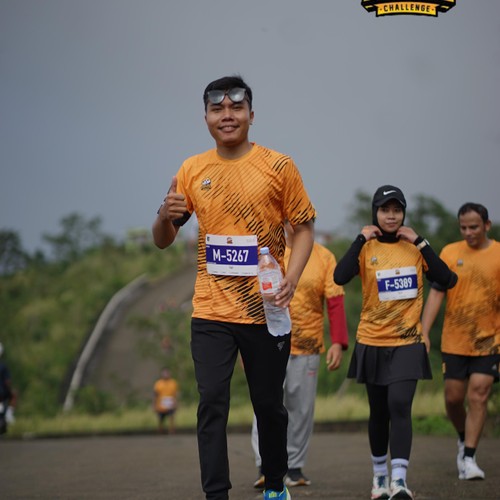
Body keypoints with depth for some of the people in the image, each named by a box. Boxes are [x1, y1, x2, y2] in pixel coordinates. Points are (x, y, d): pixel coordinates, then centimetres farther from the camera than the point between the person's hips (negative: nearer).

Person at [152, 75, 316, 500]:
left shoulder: (278, 167, -2)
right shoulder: (192, 171, 4)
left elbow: (304, 229, 2)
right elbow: (163, 241, 9)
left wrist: (291, 278, -15)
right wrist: (166, 216, -14)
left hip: (265, 309, -1)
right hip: (211, 310, 1)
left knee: (269, 404, 9)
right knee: (212, 403, -7)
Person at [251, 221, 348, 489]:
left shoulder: (324, 257, 5)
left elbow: (335, 302, 1)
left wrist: (338, 342, -9)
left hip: (309, 346, 1)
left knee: (302, 409, 5)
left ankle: (294, 467, 14)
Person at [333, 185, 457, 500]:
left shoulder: (415, 247, 3)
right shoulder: (367, 249, -2)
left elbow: (446, 280, -9)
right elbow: (340, 277, -19)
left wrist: (420, 242, -10)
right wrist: (361, 239, -16)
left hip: (407, 343, -1)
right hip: (372, 343, 1)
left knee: (399, 405, -17)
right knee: (379, 412, 11)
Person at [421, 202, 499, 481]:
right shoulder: (450, 253, 1)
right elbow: (436, 294, 0)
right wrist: (424, 333, -7)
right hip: (454, 341, 2)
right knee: (453, 398, 7)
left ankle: (469, 458, -4)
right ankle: (464, 439, 35)